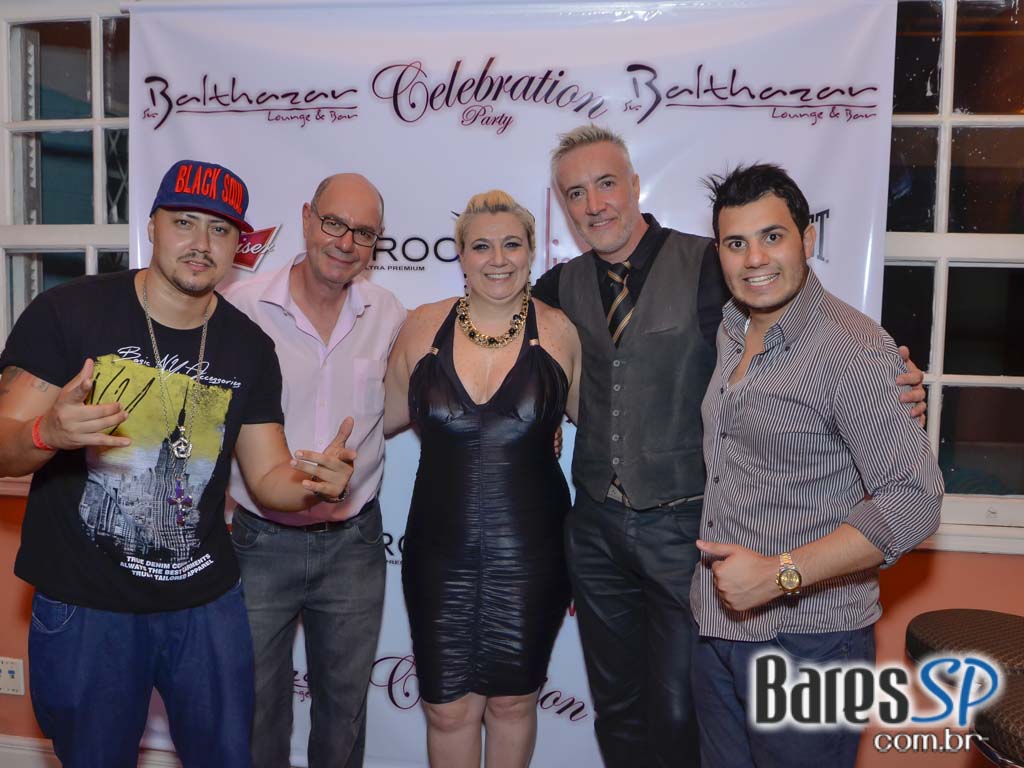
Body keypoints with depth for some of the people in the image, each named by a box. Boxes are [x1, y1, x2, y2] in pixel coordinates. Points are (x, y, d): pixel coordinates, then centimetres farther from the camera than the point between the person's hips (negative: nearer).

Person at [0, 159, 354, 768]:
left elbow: (268, 476, 1)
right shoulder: (66, 313, -10)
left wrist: (311, 483, -21)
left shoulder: (249, 347, -1)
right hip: (84, 606, -2)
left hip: (206, 603, 3)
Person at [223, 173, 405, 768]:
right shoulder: (240, 306, -9)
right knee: (256, 706, 15)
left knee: (345, 703, 20)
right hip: (260, 538, -2)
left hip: (354, 541, 2)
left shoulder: (390, 316, 0)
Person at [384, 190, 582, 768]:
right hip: (441, 552, 1)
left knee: (513, 700, 17)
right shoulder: (424, 328, -2)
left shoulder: (560, 333, -4)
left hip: (530, 553, 0)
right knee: (448, 709, 11)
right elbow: (387, 414, 11)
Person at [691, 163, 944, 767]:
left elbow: (913, 501, -22)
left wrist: (781, 575, -27)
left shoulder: (854, 348, -17)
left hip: (809, 637, -7)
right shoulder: (730, 335, 7)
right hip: (717, 626, 7)